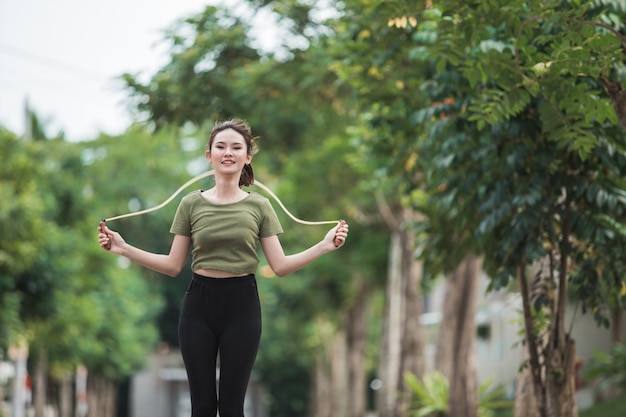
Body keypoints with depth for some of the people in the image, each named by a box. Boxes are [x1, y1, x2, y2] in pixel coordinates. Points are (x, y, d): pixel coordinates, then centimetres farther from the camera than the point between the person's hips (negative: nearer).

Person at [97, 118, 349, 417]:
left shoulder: (259, 206, 3)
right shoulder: (191, 204, 3)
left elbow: (280, 266, -1)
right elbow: (173, 266, 4)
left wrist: (325, 245, -13)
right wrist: (123, 249, -6)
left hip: (241, 305, -1)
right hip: (199, 303, 1)